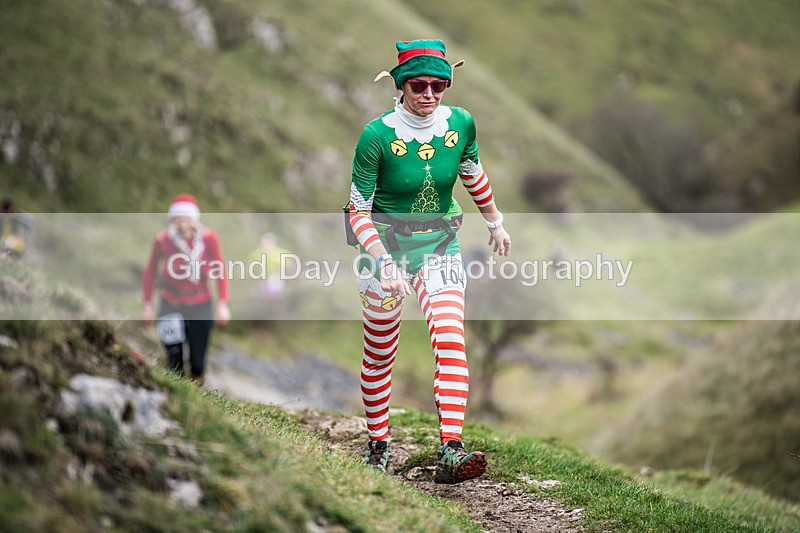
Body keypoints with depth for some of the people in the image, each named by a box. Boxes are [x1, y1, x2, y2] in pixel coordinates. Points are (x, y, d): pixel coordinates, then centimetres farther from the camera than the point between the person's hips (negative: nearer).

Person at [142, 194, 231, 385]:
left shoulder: (208, 238, -11)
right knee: (174, 362, -5)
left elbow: (220, 271, -2)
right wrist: (148, 305, 2)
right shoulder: (163, 239, -11)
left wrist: (223, 304, -8)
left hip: (200, 306, 0)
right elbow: (150, 272, 1)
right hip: (171, 306, 0)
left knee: (198, 362, 0)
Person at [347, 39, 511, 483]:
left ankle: (451, 452, -24)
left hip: (440, 245, 2)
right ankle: (377, 446, 28)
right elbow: (359, 211, -13)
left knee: (451, 341, -17)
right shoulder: (377, 135, -18)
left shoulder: (461, 123, -7)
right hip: (385, 246, -2)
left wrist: (495, 223, 25)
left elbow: (473, 175, 15)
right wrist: (383, 263, -27)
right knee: (380, 354, 9)